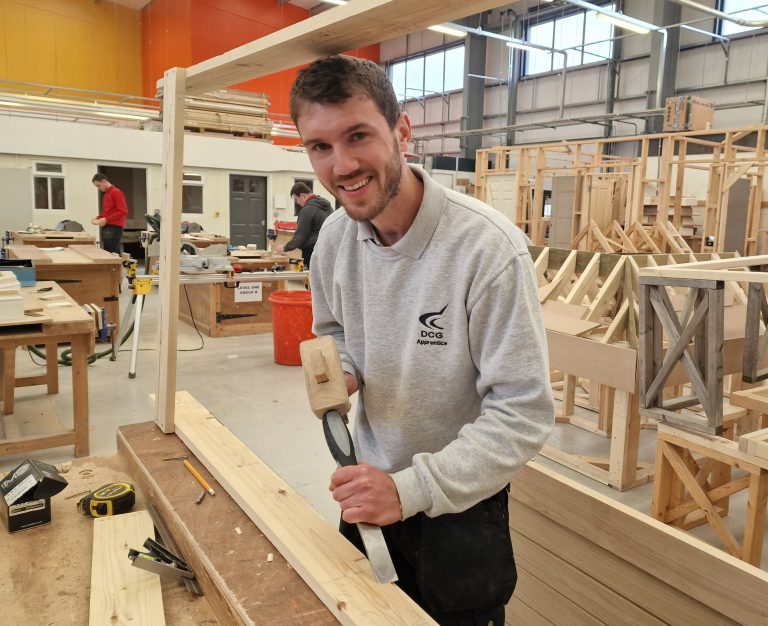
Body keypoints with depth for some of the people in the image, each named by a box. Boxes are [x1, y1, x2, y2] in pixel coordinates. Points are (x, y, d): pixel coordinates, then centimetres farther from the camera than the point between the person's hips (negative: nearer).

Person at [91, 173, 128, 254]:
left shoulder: (116, 192, -9)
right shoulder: (106, 194, 17)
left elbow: (123, 212, -18)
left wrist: (106, 220, -19)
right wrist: (98, 217, 9)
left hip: (114, 229, -9)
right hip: (106, 228, 9)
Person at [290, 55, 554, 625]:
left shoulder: (489, 248, -28)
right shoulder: (335, 236, -9)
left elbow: (524, 414, -24)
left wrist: (411, 490, -29)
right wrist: (339, 369, -13)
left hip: (461, 504, -5)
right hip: (371, 486, 6)